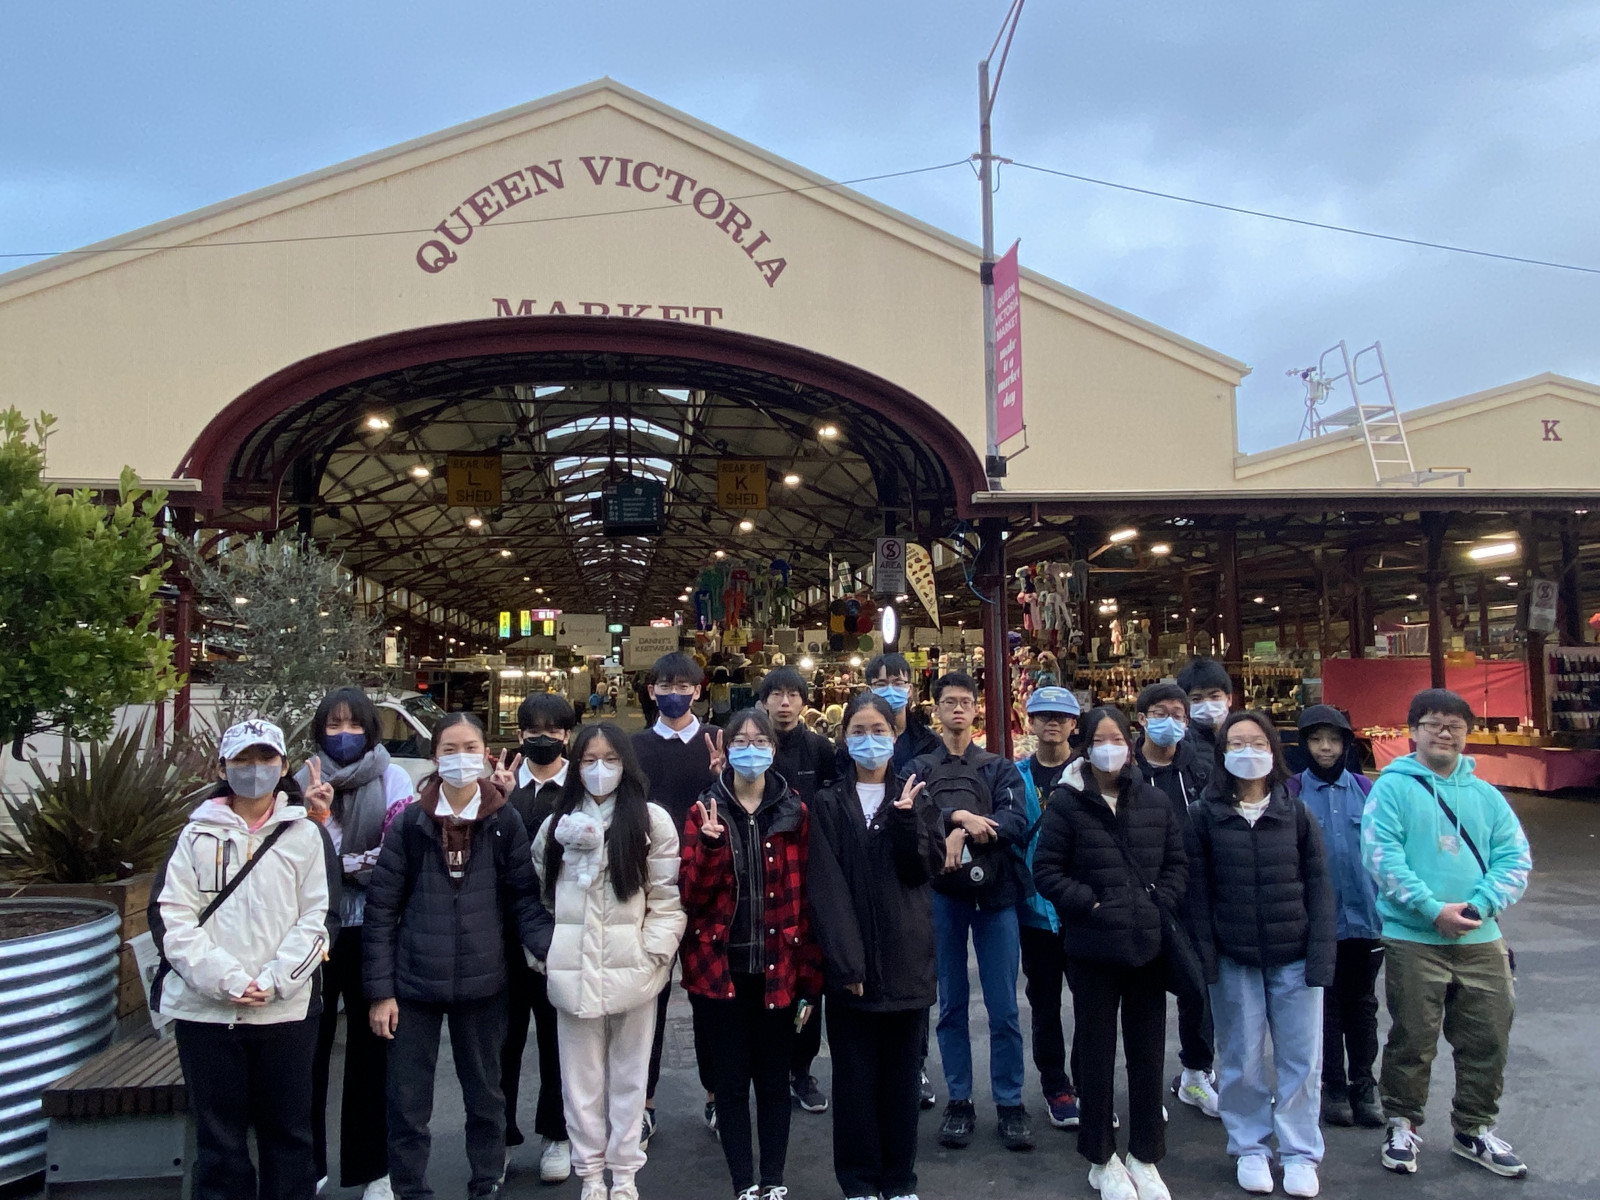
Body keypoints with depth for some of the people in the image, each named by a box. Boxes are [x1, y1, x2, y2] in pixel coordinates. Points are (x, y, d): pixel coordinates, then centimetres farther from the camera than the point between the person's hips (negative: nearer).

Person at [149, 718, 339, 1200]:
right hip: (205, 1009, 1)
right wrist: (225, 981, -13)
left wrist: (273, 982, -13)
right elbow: (170, 915, -2)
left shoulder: (306, 835, 5)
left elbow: (319, 918, 0)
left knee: (288, 1129, 9)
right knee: (218, 1134, 9)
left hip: (286, 1010, 0)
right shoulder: (198, 834, 6)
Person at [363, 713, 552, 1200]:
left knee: (485, 1095, 17)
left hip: (483, 984, 1)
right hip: (414, 983, 0)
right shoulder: (409, 823, -3)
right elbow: (381, 909, -2)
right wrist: (380, 990, -6)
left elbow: (523, 899, -2)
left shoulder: (505, 822, -2)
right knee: (407, 1102, 10)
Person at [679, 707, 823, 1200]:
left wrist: (810, 977, -3)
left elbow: (807, 898, 0)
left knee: (774, 1076, 9)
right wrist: (710, 844, -22)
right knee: (731, 1078, 7)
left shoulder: (795, 812, 1)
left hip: (778, 967, 0)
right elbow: (691, 895, -5)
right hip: (722, 966, 0)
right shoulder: (704, 812, 1)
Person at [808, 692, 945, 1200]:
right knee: (855, 1075, 4)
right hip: (851, 962, -1)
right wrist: (847, 962, -14)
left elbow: (926, 869, -4)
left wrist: (906, 818, -20)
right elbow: (827, 888, -5)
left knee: (903, 1073, 8)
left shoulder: (917, 798, 9)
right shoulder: (828, 805, 3)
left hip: (907, 960, 1)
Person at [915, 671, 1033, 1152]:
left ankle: (1010, 1104, 15)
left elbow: (1016, 822, -7)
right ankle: (959, 1101, 19)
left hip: (995, 893, 0)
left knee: (1004, 1008, 3)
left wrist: (965, 833, -17)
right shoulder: (918, 768, 10)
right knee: (951, 1004, 8)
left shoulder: (1000, 768, 10)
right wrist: (957, 816, -20)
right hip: (942, 894, 0)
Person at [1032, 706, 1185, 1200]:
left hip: (1148, 946, 3)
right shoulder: (1067, 802, -6)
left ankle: (1144, 1158, 27)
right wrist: (1091, 905, -13)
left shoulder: (1155, 802, 6)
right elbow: (1046, 870, -7)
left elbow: (1177, 863, 11)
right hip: (1093, 949, -3)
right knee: (1096, 1053, 8)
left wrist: (1160, 904, -3)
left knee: (1148, 1052, 11)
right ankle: (1102, 1160, 23)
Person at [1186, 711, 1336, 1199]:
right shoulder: (1205, 816, -1)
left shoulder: (1297, 813, 2)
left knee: (1301, 1061, 6)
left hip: (1294, 957, 1)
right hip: (1234, 961, -1)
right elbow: (1197, 892, -2)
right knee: (1240, 1061, 9)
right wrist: (1205, 958, -8)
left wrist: (1320, 957, -6)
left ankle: (1300, 1153, 21)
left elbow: (1318, 887, 1)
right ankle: (1250, 1148, 24)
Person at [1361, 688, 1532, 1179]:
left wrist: (1480, 905, -14)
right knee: (1413, 1040, 4)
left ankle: (1474, 1129, 30)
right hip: (1412, 939, -4)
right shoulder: (1392, 788, -3)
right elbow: (1383, 858, -13)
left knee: (1488, 1040, 11)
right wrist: (1433, 910, -19)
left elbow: (1515, 858, 3)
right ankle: (1402, 1125, 23)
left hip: (1481, 939, 4)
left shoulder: (1485, 795, 11)